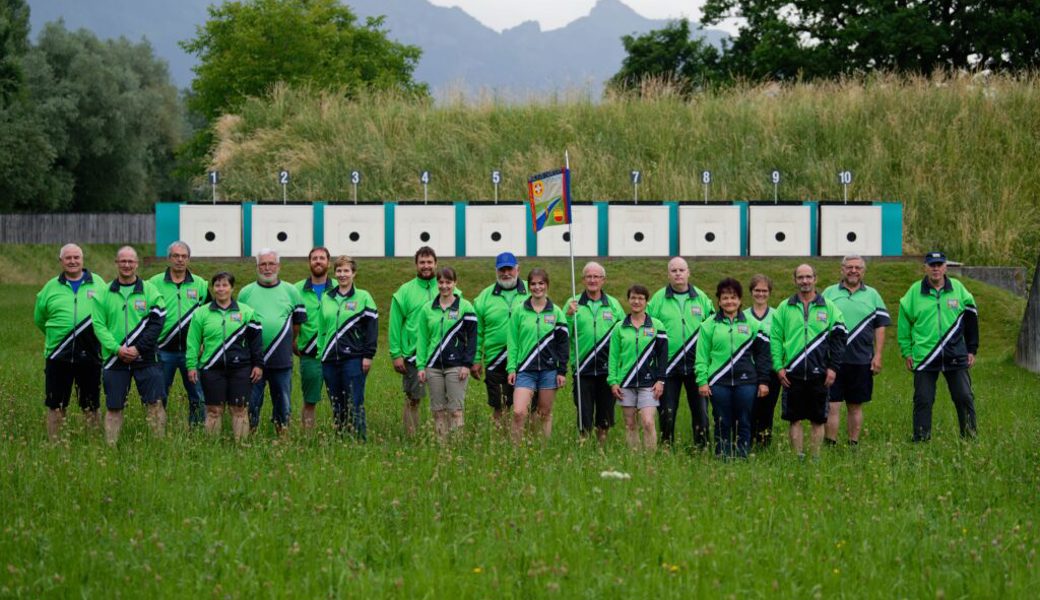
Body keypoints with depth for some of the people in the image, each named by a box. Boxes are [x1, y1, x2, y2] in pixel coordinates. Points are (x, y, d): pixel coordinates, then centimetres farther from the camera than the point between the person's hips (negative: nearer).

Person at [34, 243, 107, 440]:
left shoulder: (97, 283, 5)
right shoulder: (51, 287, 7)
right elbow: (39, 318, 17)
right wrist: (56, 335, 13)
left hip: (89, 355, -1)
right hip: (58, 356, 1)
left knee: (90, 406, 6)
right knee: (55, 406, 4)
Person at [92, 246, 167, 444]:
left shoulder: (149, 291, 3)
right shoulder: (104, 294, 7)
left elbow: (156, 323, -4)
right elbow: (98, 325, 2)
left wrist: (138, 348, -13)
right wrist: (117, 348, -12)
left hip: (145, 359, -1)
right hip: (114, 359, 1)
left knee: (155, 404, -5)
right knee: (114, 408, 5)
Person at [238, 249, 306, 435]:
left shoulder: (291, 292, 8)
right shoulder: (246, 293, 6)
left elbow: (298, 322, 14)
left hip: (282, 360, 1)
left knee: (283, 403, 6)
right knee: (251, 403, 1)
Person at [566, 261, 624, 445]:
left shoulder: (613, 304, 8)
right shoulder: (573, 304, 3)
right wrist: (569, 316, -18)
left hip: (608, 369, 2)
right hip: (583, 369, -2)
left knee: (605, 417, 8)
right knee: (584, 416, -1)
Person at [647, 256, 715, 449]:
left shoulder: (701, 298, 6)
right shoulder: (658, 299, 2)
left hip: (696, 366, 1)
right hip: (668, 366, -1)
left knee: (700, 410, 2)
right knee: (667, 412, 2)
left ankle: (702, 447, 10)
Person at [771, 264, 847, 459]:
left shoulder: (828, 308, 5)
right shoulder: (784, 308, 7)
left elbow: (839, 337, 5)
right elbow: (775, 338, 6)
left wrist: (833, 367, -2)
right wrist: (778, 366, -4)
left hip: (819, 374, 0)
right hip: (792, 374, 0)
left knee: (818, 420, 3)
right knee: (794, 419, 2)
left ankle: (816, 458, 11)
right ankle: (798, 457, 8)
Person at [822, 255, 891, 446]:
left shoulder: (872, 295, 11)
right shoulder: (829, 293, 8)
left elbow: (880, 327, 9)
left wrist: (878, 355, 0)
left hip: (861, 360, 1)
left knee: (855, 406, 9)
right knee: (832, 405, -5)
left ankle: (854, 443, 15)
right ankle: (830, 444, -2)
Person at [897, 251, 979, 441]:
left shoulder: (958, 289, 6)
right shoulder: (914, 292, 3)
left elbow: (971, 320, 13)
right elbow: (904, 324, 9)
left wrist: (971, 350, 11)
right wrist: (907, 353, 5)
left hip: (956, 357, 1)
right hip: (924, 357, -1)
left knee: (964, 397, 3)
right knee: (923, 400, -1)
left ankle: (970, 437, 13)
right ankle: (921, 439, 6)